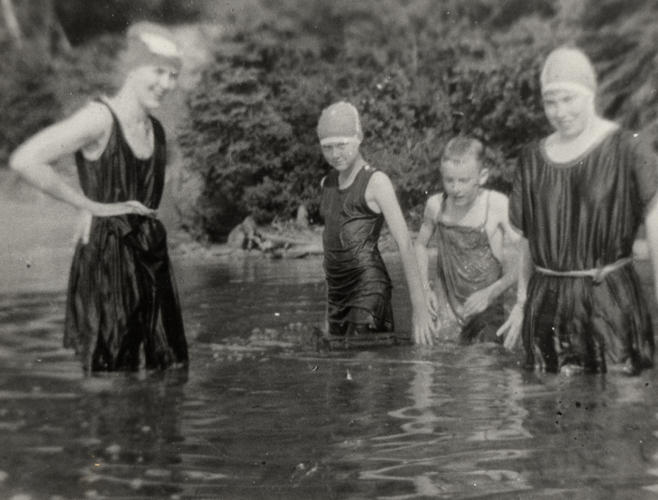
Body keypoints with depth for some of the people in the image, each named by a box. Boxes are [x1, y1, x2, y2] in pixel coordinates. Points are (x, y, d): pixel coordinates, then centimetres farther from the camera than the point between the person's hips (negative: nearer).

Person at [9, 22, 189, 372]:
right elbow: (24, 161, -21)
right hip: (106, 261, -8)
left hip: (153, 258, 8)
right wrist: (90, 206, -14)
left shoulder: (155, 129, 13)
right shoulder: (100, 118, -11)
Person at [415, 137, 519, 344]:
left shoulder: (498, 205, -13)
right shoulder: (436, 205, -2)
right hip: (445, 310, 3)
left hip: (485, 310, -2)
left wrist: (490, 293, -16)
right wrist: (425, 288, 4)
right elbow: (421, 244, 15)